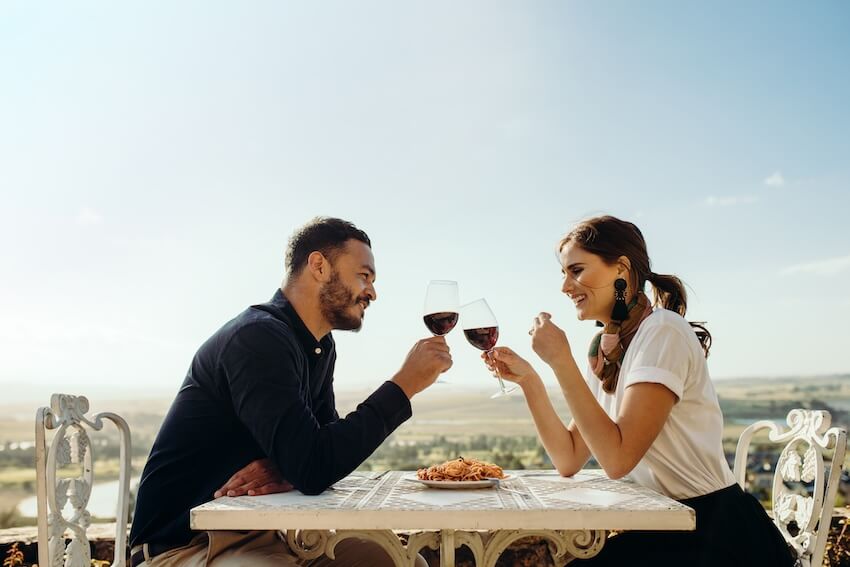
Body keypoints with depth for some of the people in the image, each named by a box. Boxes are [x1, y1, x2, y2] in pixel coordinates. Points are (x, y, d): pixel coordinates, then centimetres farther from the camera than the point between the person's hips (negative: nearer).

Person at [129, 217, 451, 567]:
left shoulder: (321, 348, 9)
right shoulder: (258, 338, -22)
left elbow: (323, 451, 8)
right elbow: (313, 468, -30)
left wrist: (290, 472, -16)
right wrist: (404, 384, -22)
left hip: (259, 535, 9)